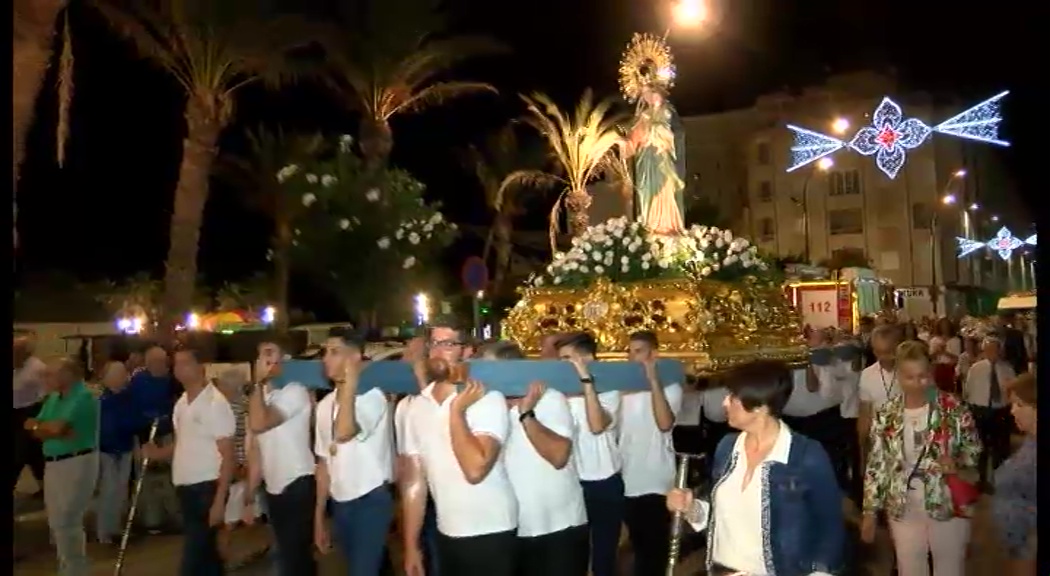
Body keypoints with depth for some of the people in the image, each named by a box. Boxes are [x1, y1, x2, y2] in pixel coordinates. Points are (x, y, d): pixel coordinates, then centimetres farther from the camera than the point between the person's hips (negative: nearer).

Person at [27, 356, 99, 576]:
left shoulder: (84, 396, -15)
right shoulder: (53, 398, 12)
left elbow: (57, 428, -22)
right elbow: (33, 427, 4)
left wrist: (39, 425, -1)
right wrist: (58, 431, -15)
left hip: (77, 463, -9)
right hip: (52, 463, 9)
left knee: (66, 521, -4)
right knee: (57, 521, 16)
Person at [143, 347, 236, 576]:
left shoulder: (216, 403, -14)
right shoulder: (181, 403, 10)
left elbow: (228, 455, -15)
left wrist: (219, 500, -19)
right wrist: (158, 452, 2)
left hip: (206, 489, -8)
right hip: (185, 488, 8)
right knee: (205, 554, 17)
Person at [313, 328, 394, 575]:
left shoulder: (372, 396, -14)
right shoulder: (324, 405, 7)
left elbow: (344, 433, -33)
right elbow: (324, 462, 13)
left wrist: (350, 381, -29)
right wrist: (319, 515, 14)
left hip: (371, 500, -7)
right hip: (340, 504, 7)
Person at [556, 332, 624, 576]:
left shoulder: (607, 389, -8)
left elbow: (597, 425, -28)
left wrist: (586, 379, -27)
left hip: (604, 483, -4)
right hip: (573, 483, 4)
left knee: (603, 554, 9)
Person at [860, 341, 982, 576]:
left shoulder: (955, 410, -9)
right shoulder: (886, 417, -5)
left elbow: (975, 454, 0)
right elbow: (876, 466, 0)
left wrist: (958, 468, -21)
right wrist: (870, 512, -1)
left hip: (950, 506, -1)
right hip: (903, 510, 1)